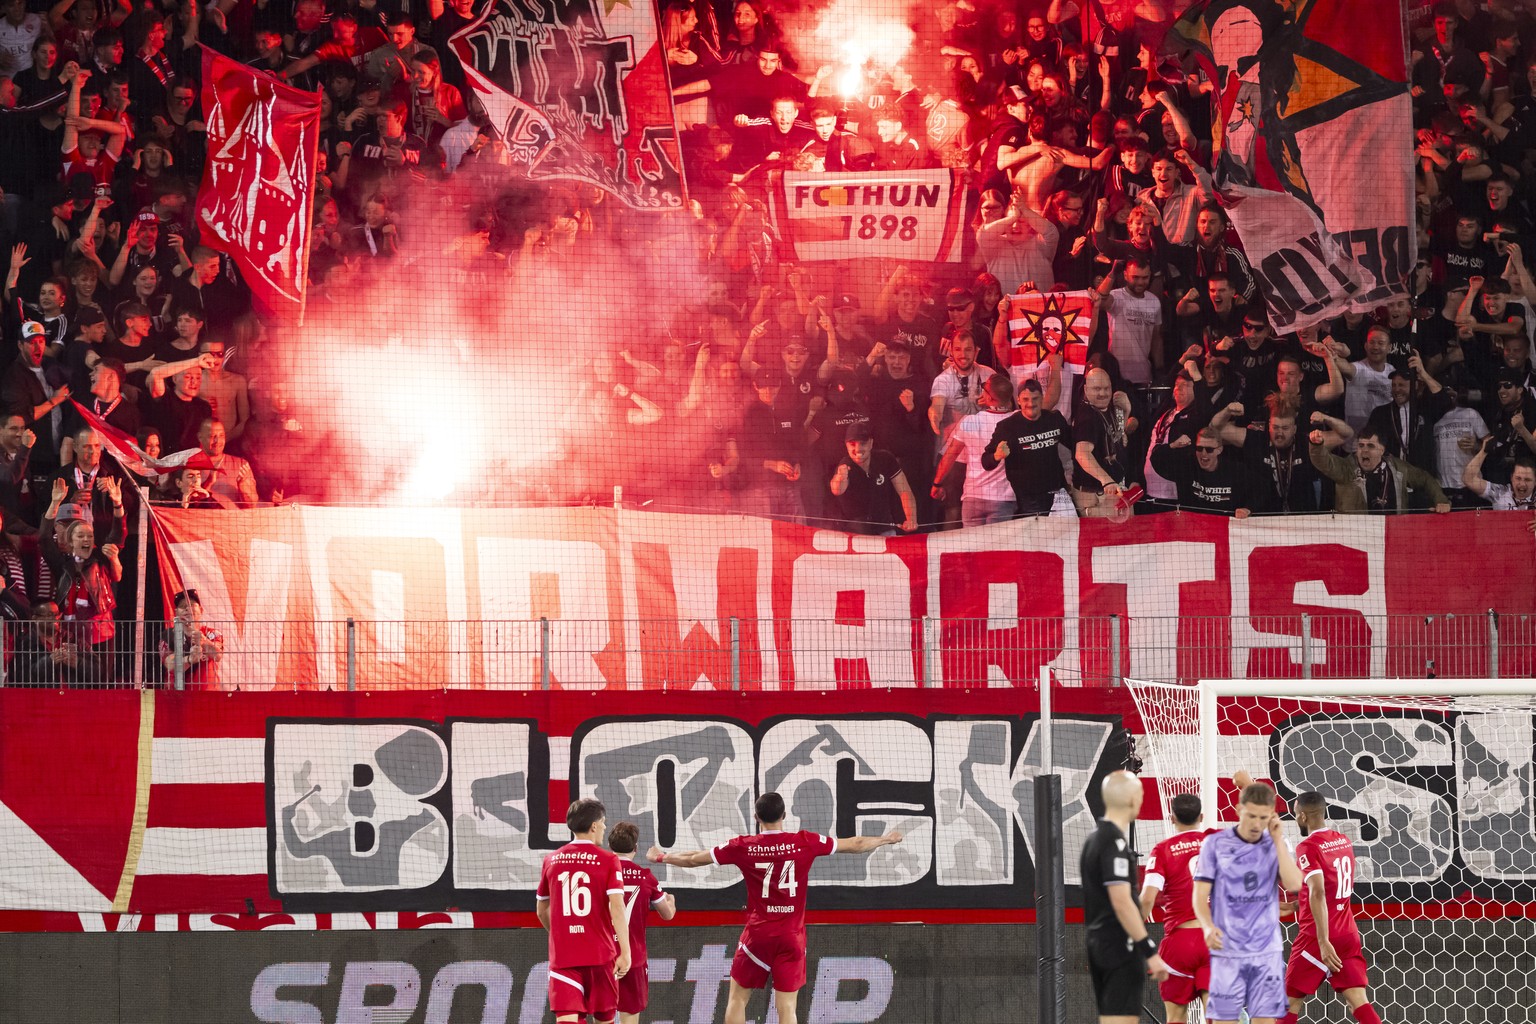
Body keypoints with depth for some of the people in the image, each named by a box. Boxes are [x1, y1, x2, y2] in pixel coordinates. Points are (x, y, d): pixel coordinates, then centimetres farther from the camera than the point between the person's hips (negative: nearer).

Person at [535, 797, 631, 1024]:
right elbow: (617, 907, -14)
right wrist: (625, 951, -14)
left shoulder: (551, 861, 8)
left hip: (562, 956, 2)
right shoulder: (608, 860, -4)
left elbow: (542, 912, 18)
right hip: (600, 954, -2)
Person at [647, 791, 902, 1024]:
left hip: (757, 934, 0)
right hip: (792, 936, 0)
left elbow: (692, 859, 6)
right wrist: (886, 839, 26)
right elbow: (856, 845, 8)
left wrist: (661, 857, 25)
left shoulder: (742, 847, -5)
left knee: (737, 999, 12)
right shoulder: (805, 842, -4)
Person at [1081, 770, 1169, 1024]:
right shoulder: (1115, 843, -15)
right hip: (1120, 946, -10)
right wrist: (1150, 951, -21)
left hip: (1098, 943, 10)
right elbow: (1121, 903, -22)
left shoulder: (1093, 839, 15)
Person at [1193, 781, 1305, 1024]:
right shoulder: (1215, 844, 0)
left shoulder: (1276, 845, 6)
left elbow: (1294, 884, -10)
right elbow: (1200, 895, -1)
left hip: (1267, 950, 2)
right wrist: (1208, 926, -21)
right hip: (1227, 950, -2)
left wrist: (1277, 838, -8)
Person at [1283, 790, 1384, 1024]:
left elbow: (1318, 893, -25)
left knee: (1290, 1002, 6)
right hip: (1348, 934, 6)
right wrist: (1299, 904, 36)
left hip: (1318, 937, -6)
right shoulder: (1344, 841, 11)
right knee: (1359, 1002, -2)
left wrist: (1323, 942, -29)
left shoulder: (1308, 847, -12)